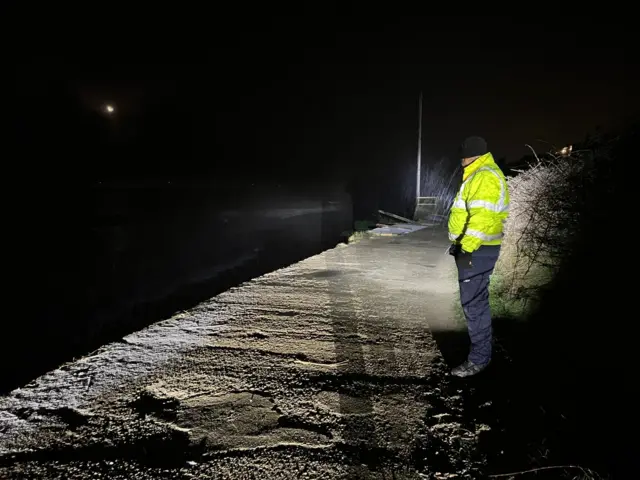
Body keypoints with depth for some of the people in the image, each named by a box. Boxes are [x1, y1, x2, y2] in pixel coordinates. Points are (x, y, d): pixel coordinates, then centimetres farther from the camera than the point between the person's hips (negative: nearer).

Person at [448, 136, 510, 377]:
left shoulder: (486, 177, -16)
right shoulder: (479, 176, 19)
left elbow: (482, 217, -26)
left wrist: (466, 247, -29)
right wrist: (461, 244, 24)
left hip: (477, 250, -11)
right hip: (473, 247, 11)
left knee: (473, 302, -6)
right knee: (477, 300, 19)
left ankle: (479, 358, 3)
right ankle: (484, 345, 33)